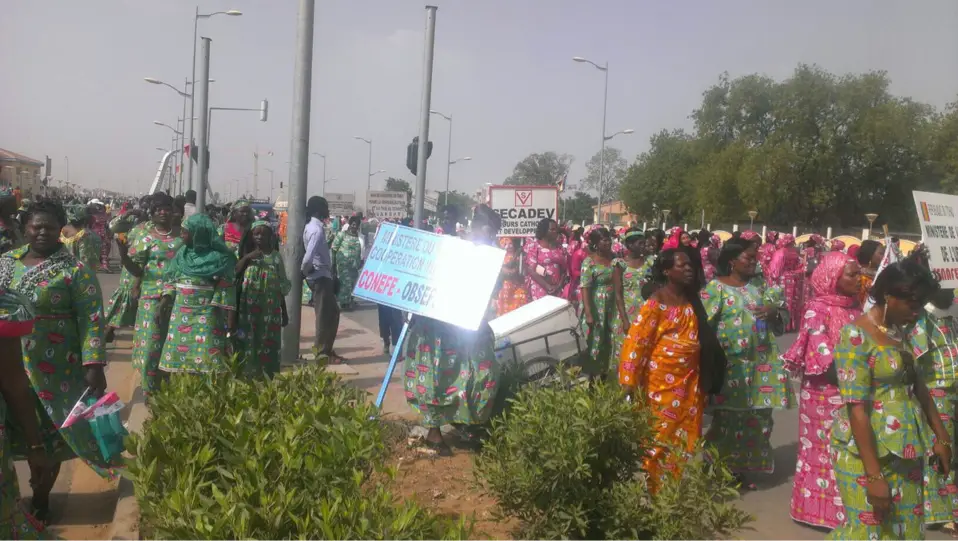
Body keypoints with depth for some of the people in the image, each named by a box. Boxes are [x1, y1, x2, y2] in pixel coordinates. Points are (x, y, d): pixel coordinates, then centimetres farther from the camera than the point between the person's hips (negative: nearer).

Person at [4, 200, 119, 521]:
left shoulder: (75, 270, -8)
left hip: (53, 368, -4)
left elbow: (91, 320, -11)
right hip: (8, 365, 4)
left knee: (50, 431, 8)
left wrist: (94, 365, -19)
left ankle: (40, 499, 27)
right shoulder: (6, 260, 7)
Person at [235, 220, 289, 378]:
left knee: (269, 341, 2)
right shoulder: (247, 254, 4)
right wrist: (247, 258, -18)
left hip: (270, 307, 1)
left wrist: (284, 311, 9)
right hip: (249, 306, -1)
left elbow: (282, 286, 9)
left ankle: (268, 375, 10)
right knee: (249, 340, -2)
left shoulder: (276, 256, 6)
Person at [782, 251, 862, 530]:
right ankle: (822, 509, 19)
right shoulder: (817, 309, -14)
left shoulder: (854, 305, 7)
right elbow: (825, 357, -19)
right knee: (826, 450, 5)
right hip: (826, 393, -6)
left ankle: (846, 506, 27)